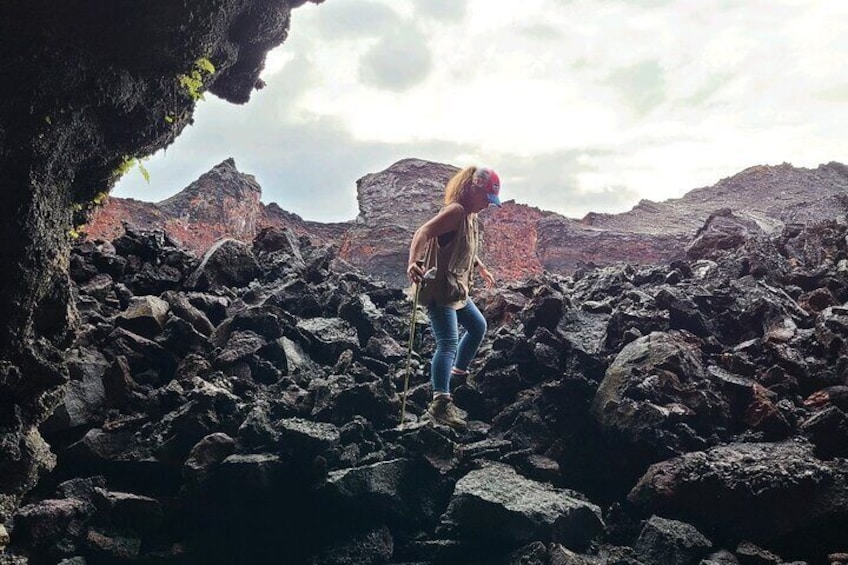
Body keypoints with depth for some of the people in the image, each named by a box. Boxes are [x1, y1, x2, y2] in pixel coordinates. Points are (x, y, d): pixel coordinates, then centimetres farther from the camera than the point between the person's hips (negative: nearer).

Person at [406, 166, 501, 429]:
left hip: (458, 290, 11)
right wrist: (412, 262, -48)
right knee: (448, 343, -18)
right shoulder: (455, 211, -19)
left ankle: (458, 372, 42)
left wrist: (482, 268, 39)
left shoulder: (470, 215, 12)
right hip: (439, 290, -11)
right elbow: (422, 233, -33)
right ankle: (441, 403, -23)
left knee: (478, 326, 26)